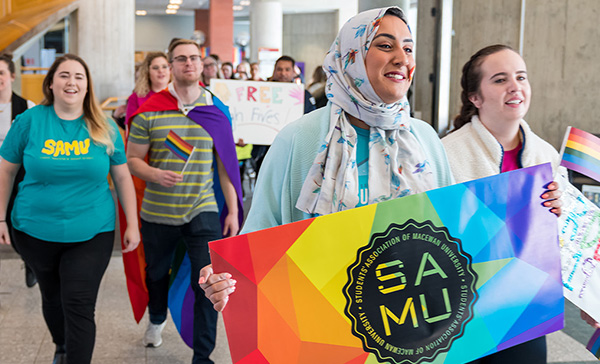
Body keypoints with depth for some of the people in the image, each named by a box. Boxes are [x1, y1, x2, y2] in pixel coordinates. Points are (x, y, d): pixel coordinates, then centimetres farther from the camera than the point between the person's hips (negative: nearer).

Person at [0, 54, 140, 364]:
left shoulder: (104, 128, -2)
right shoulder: (29, 121, -4)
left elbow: (122, 177, 3)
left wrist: (132, 225, 2)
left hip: (91, 234, -1)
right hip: (36, 232, 1)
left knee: (79, 307, -5)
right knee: (52, 298, 20)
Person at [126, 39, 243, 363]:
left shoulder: (216, 110, 1)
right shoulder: (149, 111, -4)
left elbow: (226, 163, 5)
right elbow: (132, 159, 1)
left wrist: (233, 210, 3)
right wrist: (154, 174, -21)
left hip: (203, 212, 0)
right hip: (157, 212, 1)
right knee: (156, 273, 21)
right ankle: (156, 320, 52)